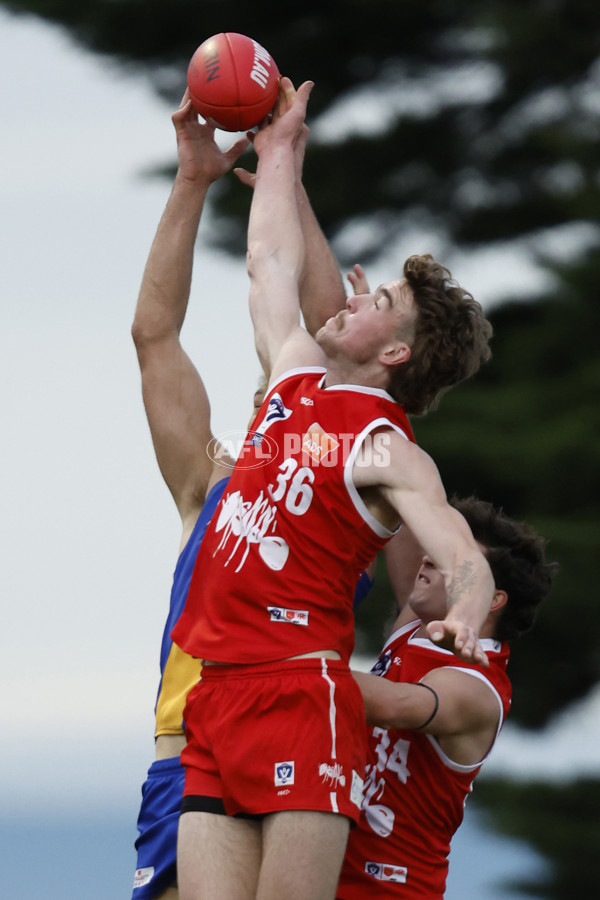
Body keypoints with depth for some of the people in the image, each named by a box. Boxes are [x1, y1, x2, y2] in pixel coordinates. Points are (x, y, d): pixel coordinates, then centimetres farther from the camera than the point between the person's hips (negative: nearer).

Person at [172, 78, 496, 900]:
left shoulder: (388, 452, -4)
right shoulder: (297, 379, 19)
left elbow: (466, 561, -18)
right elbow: (272, 263, 34)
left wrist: (464, 615, -41)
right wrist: (277, 151, 44)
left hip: (300, 696, -7)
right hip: (213, 702, 7)